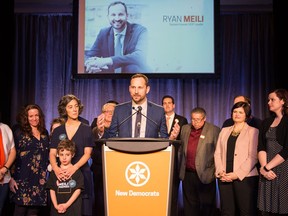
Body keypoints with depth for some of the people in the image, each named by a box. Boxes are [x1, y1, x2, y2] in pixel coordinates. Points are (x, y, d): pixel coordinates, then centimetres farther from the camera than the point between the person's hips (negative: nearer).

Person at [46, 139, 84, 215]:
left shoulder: (77, 172, 0)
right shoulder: (54, 172, 8)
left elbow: (78, 190, -4)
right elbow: (52, 190, 6)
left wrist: (67, 204, -11)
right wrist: (56, 205, -7)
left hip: (73, 209, -2)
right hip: (57, 210, 2)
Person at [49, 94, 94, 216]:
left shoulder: (86, 129, 4)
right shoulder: (57, 131, 10)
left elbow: (87, 153, -4)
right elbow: (52, 154, 4)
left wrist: (74, 168, -20)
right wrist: (56, 168, -17)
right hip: (61, 175, 2)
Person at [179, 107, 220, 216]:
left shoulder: (214, 130, -3)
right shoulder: (185, 128, 11)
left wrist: (215, 170, -6)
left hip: (205, 175, -4)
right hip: (187, 174, 4)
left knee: (207, 207, 7)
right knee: (189, 206, 11)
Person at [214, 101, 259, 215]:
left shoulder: (253, 131, 3)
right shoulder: (224, 130, 17)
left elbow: (253, 157, -7)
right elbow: (217, 153, 11)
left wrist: (237, 174, -15)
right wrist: (220, 171, -5)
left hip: (245, 177, -4)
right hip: (224, 178, 4)